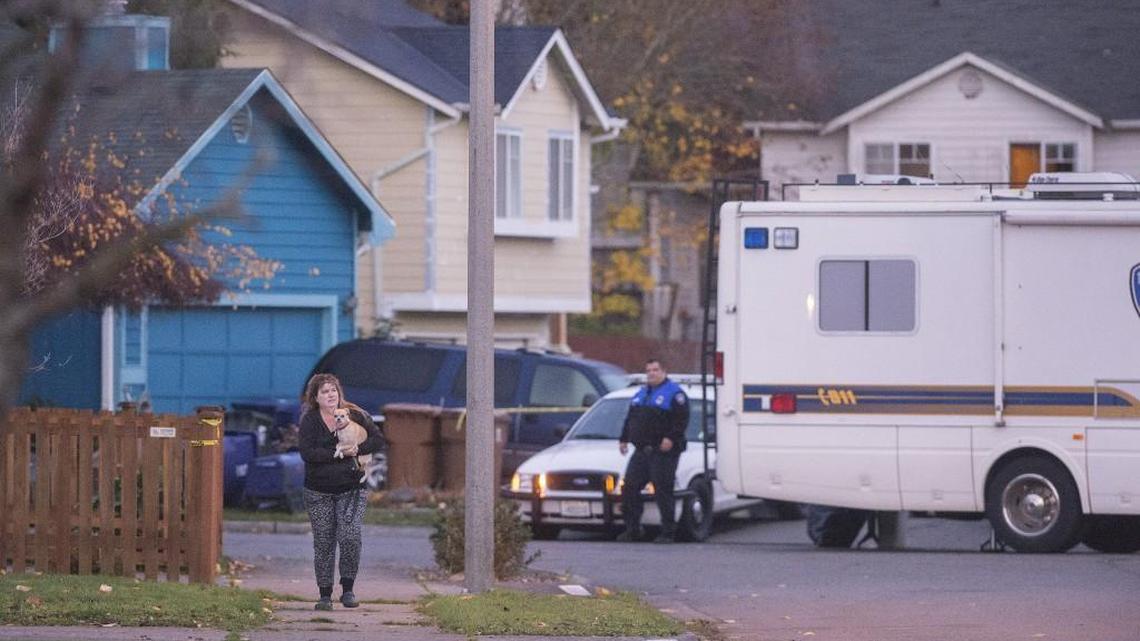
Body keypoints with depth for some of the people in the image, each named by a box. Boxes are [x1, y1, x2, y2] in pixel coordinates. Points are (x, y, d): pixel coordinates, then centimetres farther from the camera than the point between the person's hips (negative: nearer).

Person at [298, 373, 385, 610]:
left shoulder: (355, 416, 2)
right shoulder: (309, 421, -2)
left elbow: (378, 440, 3)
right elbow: (307, 453, -14)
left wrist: (358, 449, -15)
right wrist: (339, 453, -18)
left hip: (352, 489, 0)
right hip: (319, 492, 0)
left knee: (350, 536, -15)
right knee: (323, 543, 2)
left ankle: (347, 589, -3)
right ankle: (325, 594, 9)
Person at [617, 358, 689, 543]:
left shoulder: (674, 393, -3)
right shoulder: (640, 394, 21)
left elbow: (682, 420, -12)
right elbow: (630, 419, 27)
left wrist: (671, 438, -22)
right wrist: (624, 439, 19)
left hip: (663, 452, -7)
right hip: (642, 451, 7)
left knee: (663, 491, -8)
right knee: (630, 488, 3)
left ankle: (667, 532, -3)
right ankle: (632, 530, 11)